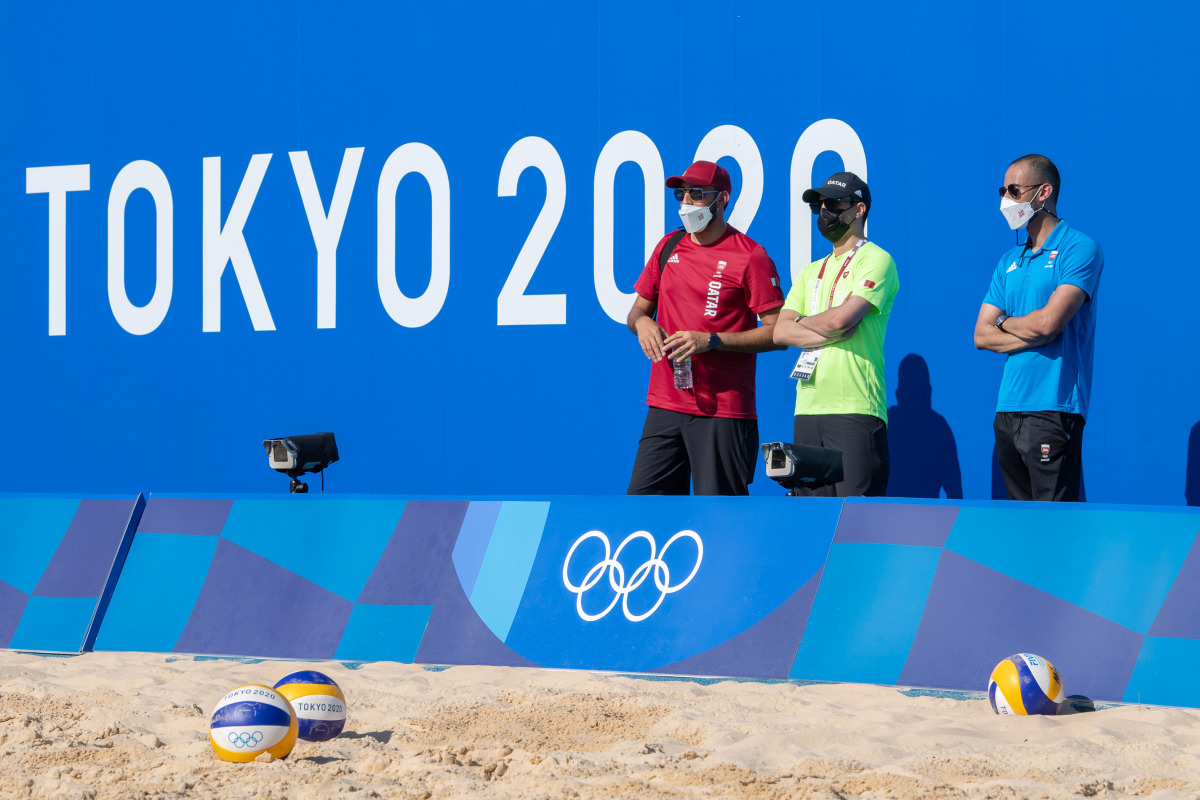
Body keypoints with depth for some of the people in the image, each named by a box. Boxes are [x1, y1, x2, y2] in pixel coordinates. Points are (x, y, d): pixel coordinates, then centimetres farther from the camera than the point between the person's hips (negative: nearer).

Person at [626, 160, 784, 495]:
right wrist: (641, 322, -2)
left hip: (723, 413, -6)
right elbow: (638, 309, 24)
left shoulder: (750, 256, -5)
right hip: (664, 405, 6)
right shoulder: (669, 247, 14)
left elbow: (778, 332, -9)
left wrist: (711, 341, -17)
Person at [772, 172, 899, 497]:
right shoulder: (812, 272, 22)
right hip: (807, 408, 7)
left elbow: (840, 318, -14)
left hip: (855, 409, -7)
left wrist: (802, 321, 6)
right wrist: (829, 334, -7)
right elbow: (780, 331, 9)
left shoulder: (875, 260, 0)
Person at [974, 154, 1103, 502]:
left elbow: (1048, 322, -16)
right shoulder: (1009, 262, 18)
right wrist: (1032, 334, -6)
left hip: (1053, 409, -7)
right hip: (1008, 409, 7)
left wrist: (1004, 322, 4)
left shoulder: (1079, 249, -5)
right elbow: (982, 336, 11)